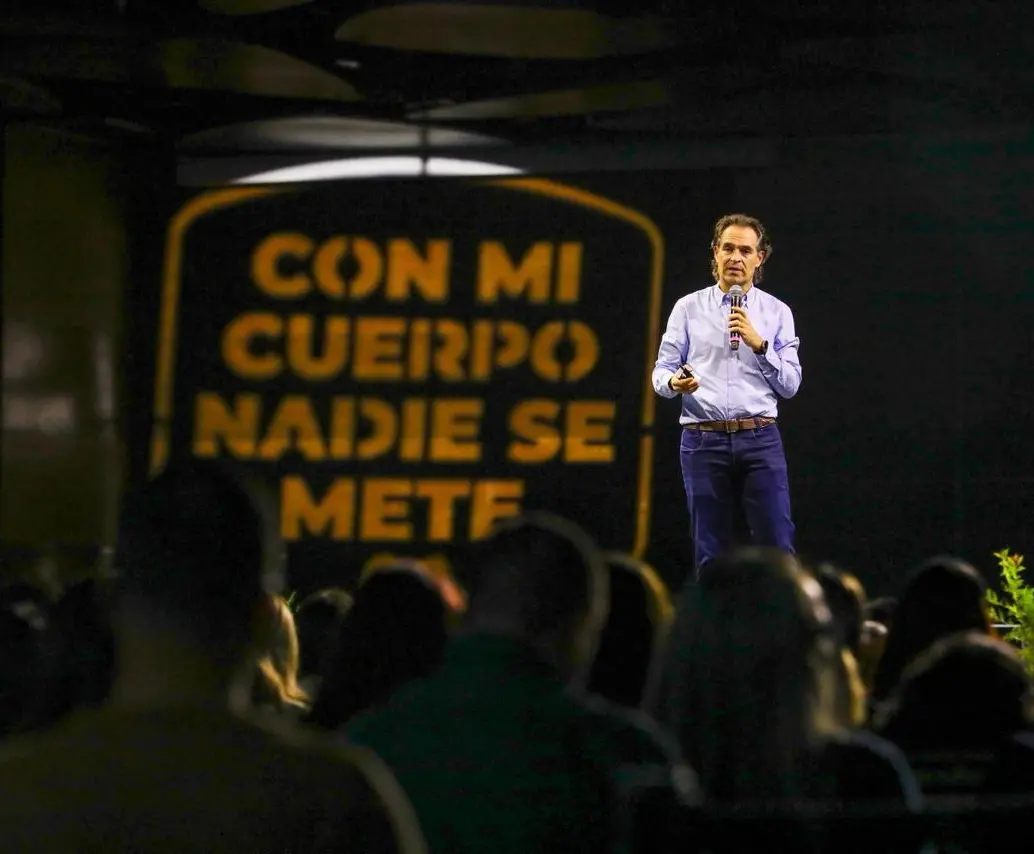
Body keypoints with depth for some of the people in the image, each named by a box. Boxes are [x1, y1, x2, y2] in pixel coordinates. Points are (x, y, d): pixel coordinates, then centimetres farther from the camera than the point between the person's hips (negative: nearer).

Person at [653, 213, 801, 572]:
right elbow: (662, 370, 6)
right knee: (711, 554, 3)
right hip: (704, 440, 0)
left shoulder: (777, 312, 9)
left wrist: (758, 343, -10)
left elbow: (790, 384, 4)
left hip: (761, 439, 0)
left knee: (777, 547, -7)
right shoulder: (689, 308, 8)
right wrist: (674, 382, -17)